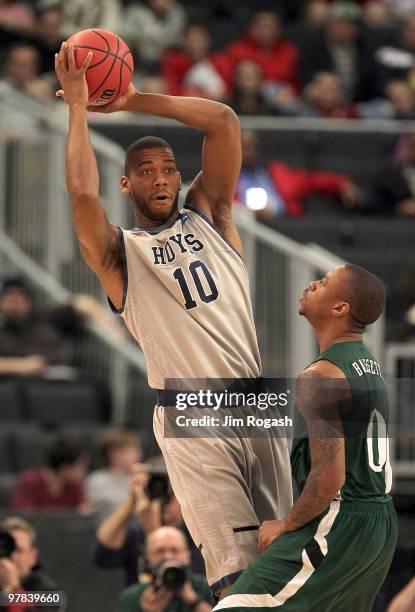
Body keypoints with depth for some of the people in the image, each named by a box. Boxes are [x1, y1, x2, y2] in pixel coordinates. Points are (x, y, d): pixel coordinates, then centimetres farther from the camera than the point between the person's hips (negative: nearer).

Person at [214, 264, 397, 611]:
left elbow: (329, 478, -23)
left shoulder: (321, 377, -16)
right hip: (381, 523, 10)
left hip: (339, 525, -10)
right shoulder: (369, 365, 15)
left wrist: (285, 526, -10)